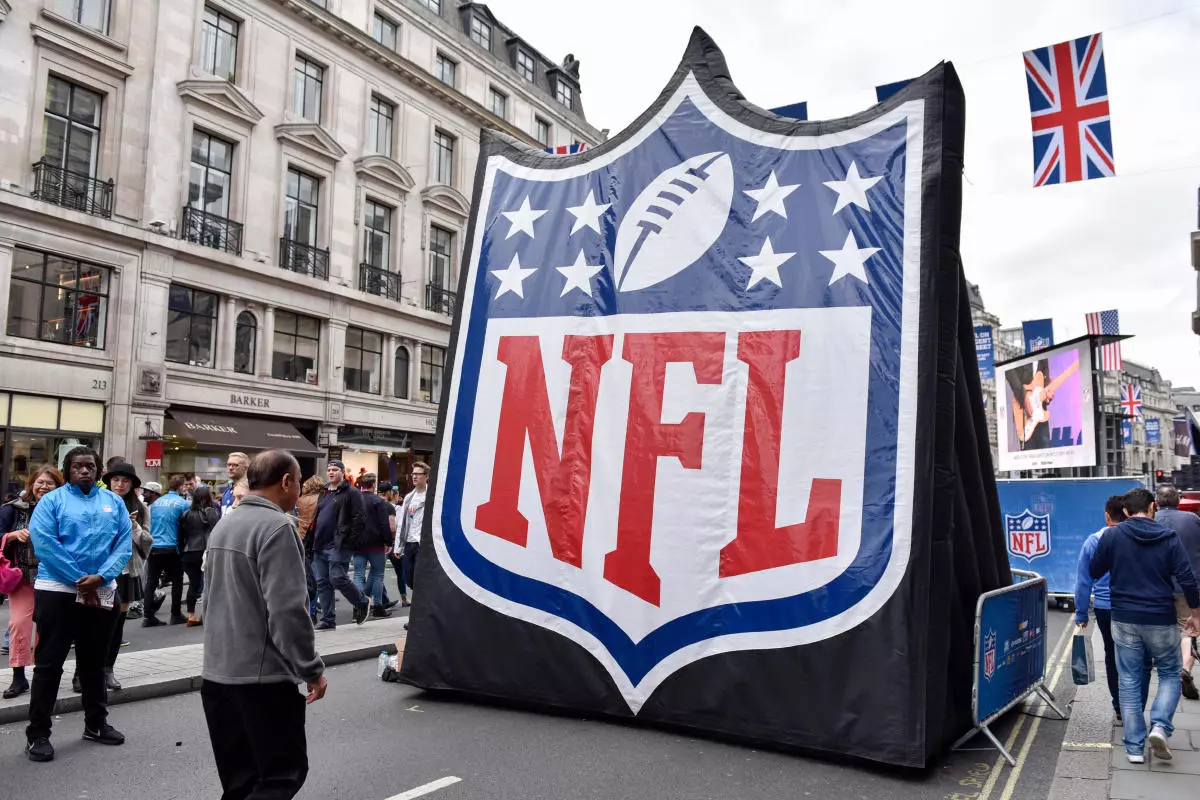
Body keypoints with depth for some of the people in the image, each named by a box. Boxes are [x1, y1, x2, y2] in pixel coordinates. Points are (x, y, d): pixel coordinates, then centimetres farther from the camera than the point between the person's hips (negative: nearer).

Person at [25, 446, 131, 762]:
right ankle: (37, 733, 13)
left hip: (102, 592, 4)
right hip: (58, 590, -3)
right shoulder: (52, 500, -3)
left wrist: (100, 576, -15)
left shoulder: (114, 502, 6)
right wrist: (78, 579, -18)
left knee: (94, 661, 16)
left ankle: (96, 723, 29)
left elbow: (124, 542, -1)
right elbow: (43, 542, -14)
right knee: (49, 662, 2)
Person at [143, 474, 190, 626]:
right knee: (177, 581, 9)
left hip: (153, 547, 5)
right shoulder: (183, 503, -6)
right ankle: (176, 615, 12)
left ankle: (148, 616, 5)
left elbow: (150, 524, 17)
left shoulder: (156, 502, 10)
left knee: (151, 582, 6)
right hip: (171, 548, -5)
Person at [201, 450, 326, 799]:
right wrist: (311, 669, -13)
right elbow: (287, 609, -22)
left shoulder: (224, 524, 12)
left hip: (218, 672, 9)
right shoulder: (276, 527, -16)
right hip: (263, 675, -9)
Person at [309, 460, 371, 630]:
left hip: (338, 546, -8)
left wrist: (350, 542, -16)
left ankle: (363, 603, 12)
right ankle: (328, 620, 14)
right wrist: (313, 542, 15)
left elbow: (358, 519, -10)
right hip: (319, 546, 8)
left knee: (338, 579, -12)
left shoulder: (351, 493, -4)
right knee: (322, 582, 7)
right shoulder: (324, 493, 19)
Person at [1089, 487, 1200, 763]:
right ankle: (1160, 726, -3)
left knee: (1129, 682, 8)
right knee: (1170, 675, 18)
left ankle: (1134, 748, 9)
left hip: (1125, 619, 1)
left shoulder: (1111, 536, -4)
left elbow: (1095, 572, 4)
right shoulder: (1168, 537, -5)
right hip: (1161, 620, -1)